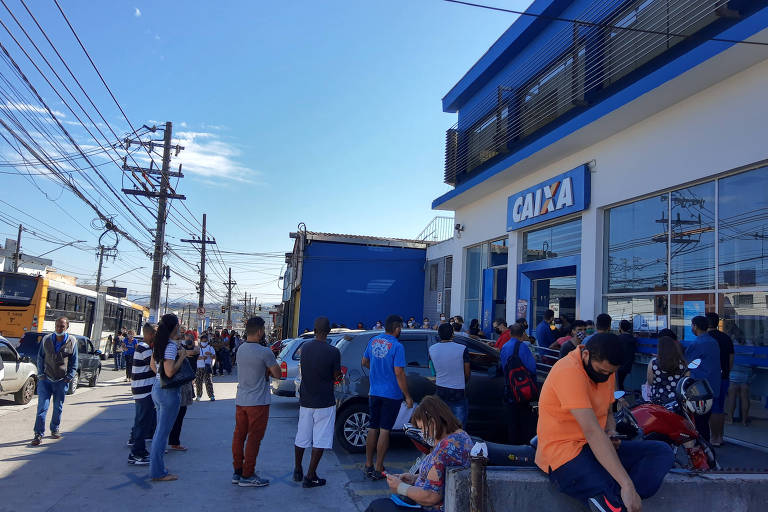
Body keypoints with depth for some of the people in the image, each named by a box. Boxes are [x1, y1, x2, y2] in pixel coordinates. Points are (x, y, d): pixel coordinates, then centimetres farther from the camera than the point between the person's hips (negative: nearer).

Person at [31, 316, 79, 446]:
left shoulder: (72, 341, -2)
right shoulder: (46, 340, 1)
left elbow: (74, 361, 4)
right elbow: (40, 358, 8)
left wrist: (70, 376, -4)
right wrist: (41, 373, -1)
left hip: (62, 381, 0)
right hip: (46, 379, 0)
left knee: (58, 407, 12)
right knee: (42, 407, -7)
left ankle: (55, 429, 29)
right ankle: (38, 434, -4)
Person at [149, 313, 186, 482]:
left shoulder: (159, 343, 8)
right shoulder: (171, 346, -20)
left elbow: (152, 364, 19)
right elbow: (170, 372, -26)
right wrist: (182, 357, -16)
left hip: (157, 388, 10)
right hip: (168, 392, -10)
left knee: (159, 430, 19)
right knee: (163, 432, -1)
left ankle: (156, 467, 29)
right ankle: (157, 473, 6)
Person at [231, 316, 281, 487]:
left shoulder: (240, 349, 5)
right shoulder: (265, 352, -18)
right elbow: (277, 374, -10)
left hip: (240, 400, 7)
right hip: (258, 402, -7)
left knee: (239, 435, 13)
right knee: (254, 438, 1)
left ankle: (237, 472, 22)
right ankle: (247, 476, 7)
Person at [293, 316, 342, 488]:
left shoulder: (305, 348, 0)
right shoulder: (333, 352, -16)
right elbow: (336, 377, -8)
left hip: (305, 401, 5)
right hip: (324, 402, -5)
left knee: (301, 437, 18)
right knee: (320, 440, 3)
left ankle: (298, 471, 32)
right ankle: (309, 477, 4)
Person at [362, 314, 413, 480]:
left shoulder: (373, 341, 3)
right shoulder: (396, 346, -17)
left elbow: (364, 362, 16)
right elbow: (399, 373, -19)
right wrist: (407, 396, -12)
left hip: (374, 393, 6)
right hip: (391, 394, -6)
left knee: (373, 429, 15)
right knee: (384, 430, 2)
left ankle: (368, 465, 22)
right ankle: (378, 469, 8)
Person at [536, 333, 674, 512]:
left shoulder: (606, 370, 8)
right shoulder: (569, 372, -22)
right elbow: (592, 431, -28)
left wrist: (611, 432, -2)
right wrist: (627, 485, -31)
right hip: (563, 453, -10)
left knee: (663, 451, -8)